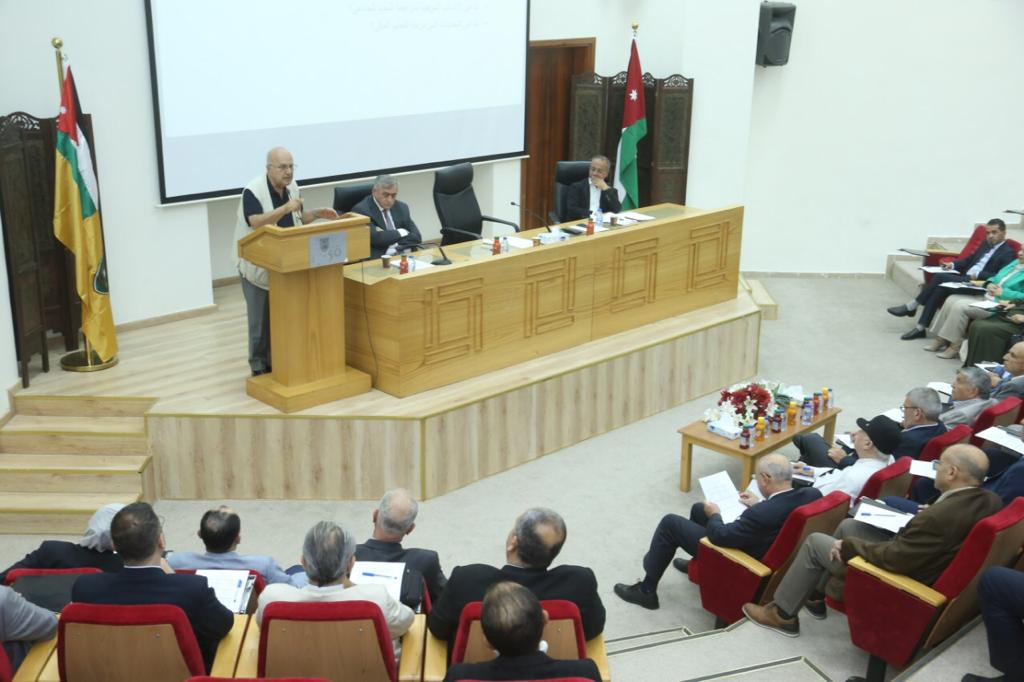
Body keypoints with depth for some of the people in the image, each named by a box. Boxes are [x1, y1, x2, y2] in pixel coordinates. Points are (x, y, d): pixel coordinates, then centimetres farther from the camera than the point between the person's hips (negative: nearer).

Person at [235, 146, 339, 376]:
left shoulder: (292, 187, 3)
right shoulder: (253, 191, -19)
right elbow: (256, 222, -34)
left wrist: (317, 213, -1)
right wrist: (286, 208, -40)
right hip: (258, 266, -6)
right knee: (260, 319, 3)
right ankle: (259, 366, 15)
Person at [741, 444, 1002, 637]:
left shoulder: (939, 516, -36)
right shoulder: (989, 500, -10)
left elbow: (893, 558, -28)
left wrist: (848, 545, -15)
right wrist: (927, 512, 3)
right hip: (921, 561, 9)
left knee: (815, 542, 3)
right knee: (849, 525, 22)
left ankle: (783, 614, 18)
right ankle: (814, 595, 34)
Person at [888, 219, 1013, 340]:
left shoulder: (1008, 253, -3)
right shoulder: (985, 244, 22)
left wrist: (978, 275, -23)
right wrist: (953, 265, 8)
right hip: (964, 278, 7)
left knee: (941, 277, -24)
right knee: (940, 288, -23)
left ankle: (910, 307, -12)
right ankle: (920, 328, -23)